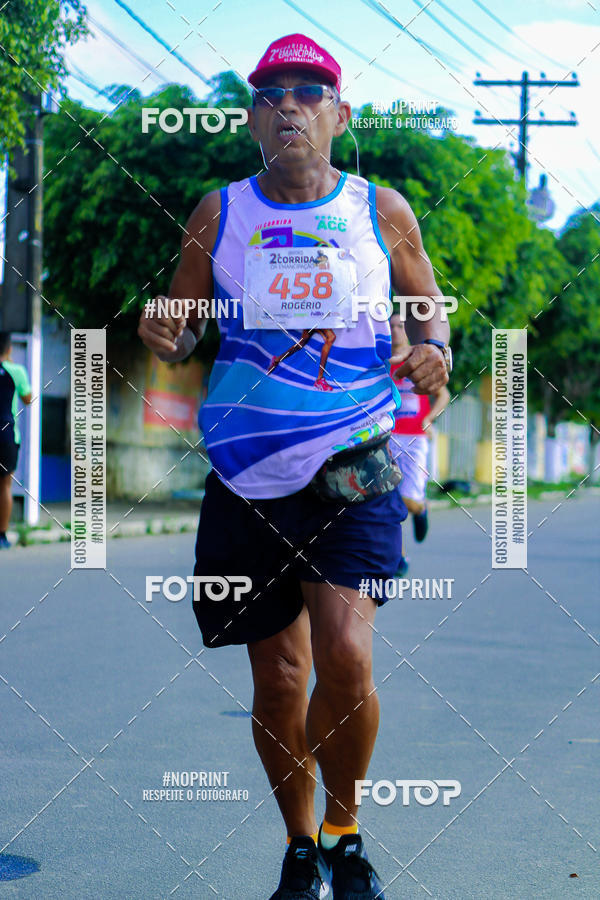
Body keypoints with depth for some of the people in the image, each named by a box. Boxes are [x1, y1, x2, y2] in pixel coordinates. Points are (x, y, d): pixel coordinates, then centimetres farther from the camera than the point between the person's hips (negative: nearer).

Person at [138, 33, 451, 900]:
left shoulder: (381, 211, 4)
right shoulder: (217, 215, 5)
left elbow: (427, 307, 16)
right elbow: (183, 327, 10)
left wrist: (433, 350, -7)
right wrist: (165, 335, -14)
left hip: (355, 467, -1)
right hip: (248, 474, 2)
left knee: (345, 656, -18)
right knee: (278, 675, 6)